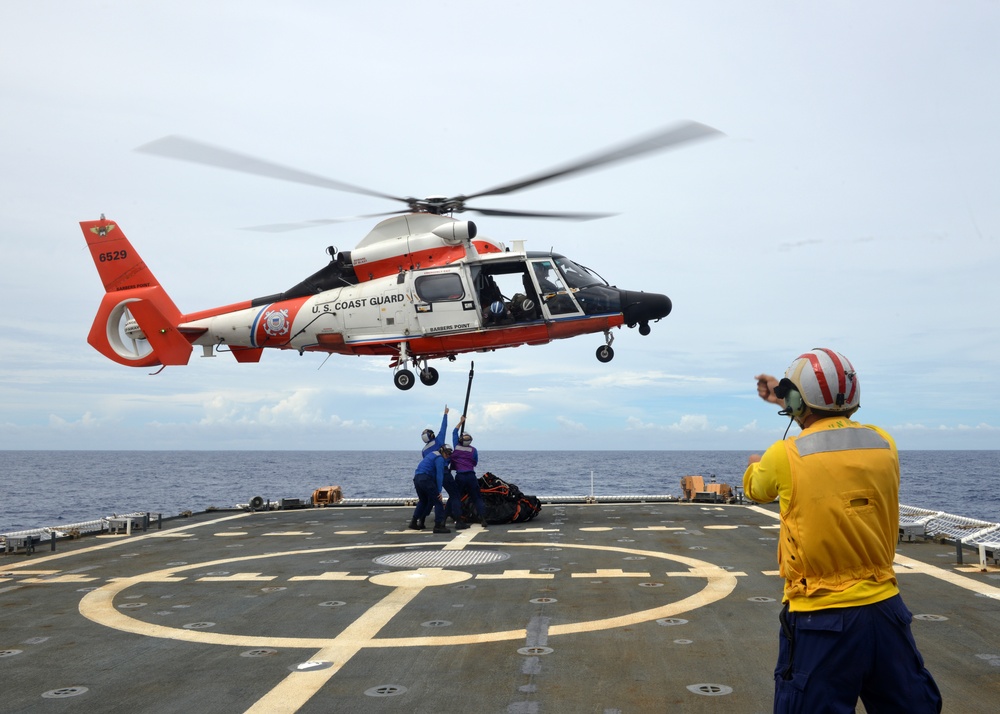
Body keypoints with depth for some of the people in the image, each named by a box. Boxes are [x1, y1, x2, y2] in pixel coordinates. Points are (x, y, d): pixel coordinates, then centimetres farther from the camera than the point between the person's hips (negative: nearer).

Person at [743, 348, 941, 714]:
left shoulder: (785, 456, -12)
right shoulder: (884, 444, -1)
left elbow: (757, 489, 12)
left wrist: (755, 464, 35)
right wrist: (785, 400, 34)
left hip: (820, 621, -4)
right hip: (884, 610, 4)